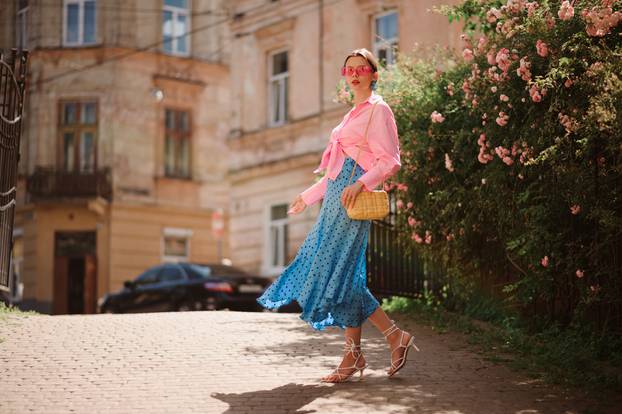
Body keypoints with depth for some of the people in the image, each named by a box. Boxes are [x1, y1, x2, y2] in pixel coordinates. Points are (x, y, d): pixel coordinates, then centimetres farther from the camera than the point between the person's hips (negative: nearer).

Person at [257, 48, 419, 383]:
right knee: (337, 272, 4)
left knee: (339, 270, -10)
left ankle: (354, 354, -3)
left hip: (352, 197, -9)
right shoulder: (354, 114, 24)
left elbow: (391, 162, -11)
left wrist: (360, 184, -24)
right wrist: (308, 196, 29)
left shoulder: (378, 110, -3)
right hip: (336, 196, 9)